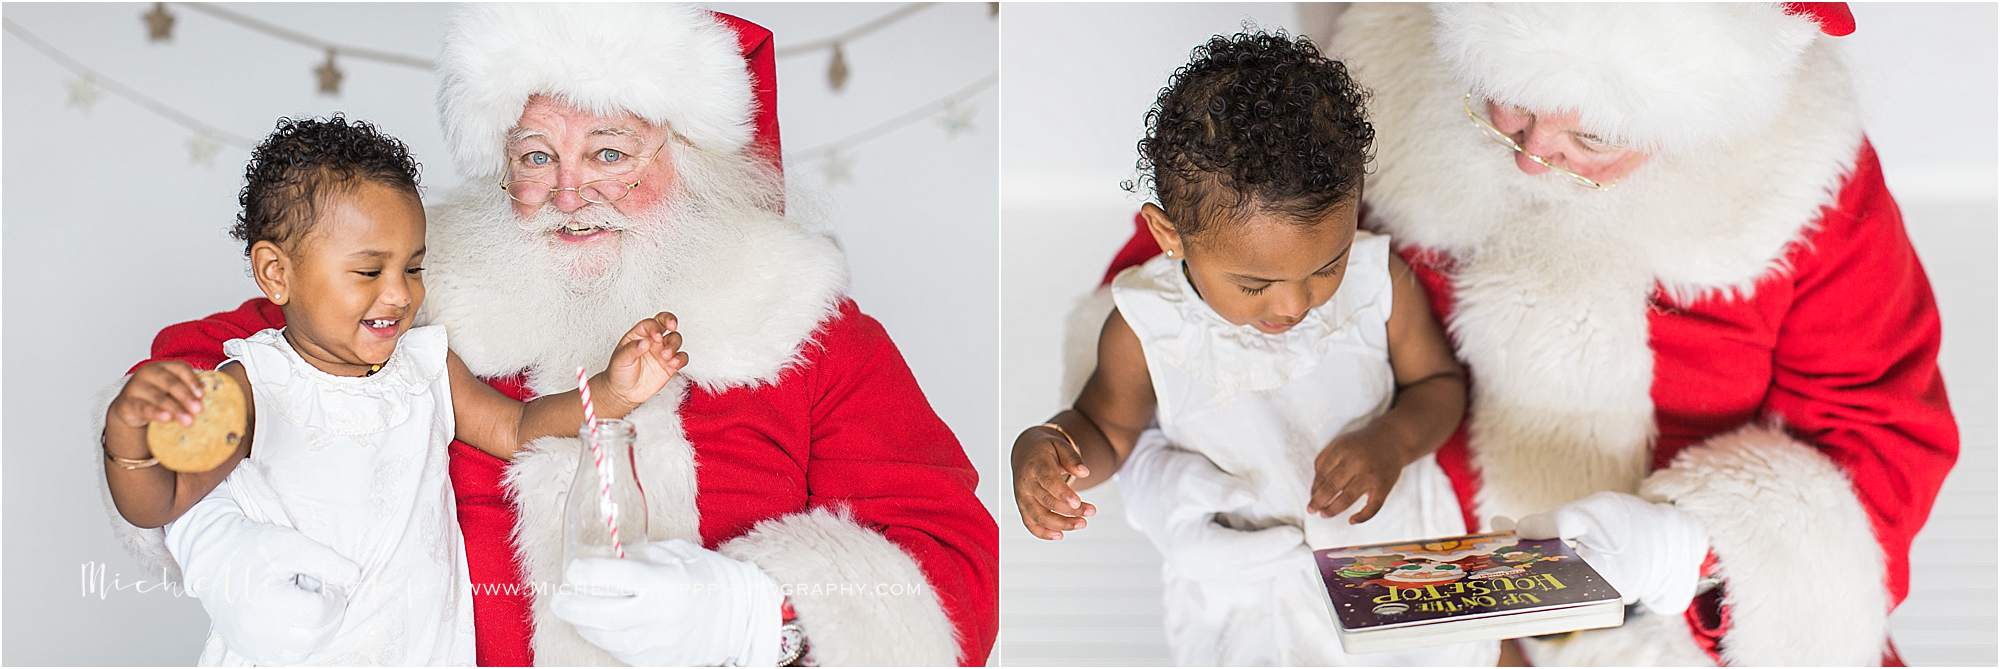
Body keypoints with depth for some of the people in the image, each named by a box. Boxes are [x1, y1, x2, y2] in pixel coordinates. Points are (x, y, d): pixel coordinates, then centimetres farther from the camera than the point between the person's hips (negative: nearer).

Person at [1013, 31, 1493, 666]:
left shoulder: (1381, 280, -11)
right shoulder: (1147, 327, -15)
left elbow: (1440, 382, 5)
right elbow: (1107, 426, 2)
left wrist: (1395, 439, -17)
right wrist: (1043, 446, -20)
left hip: (1395, 532, 2)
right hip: (1247, 579, -1)